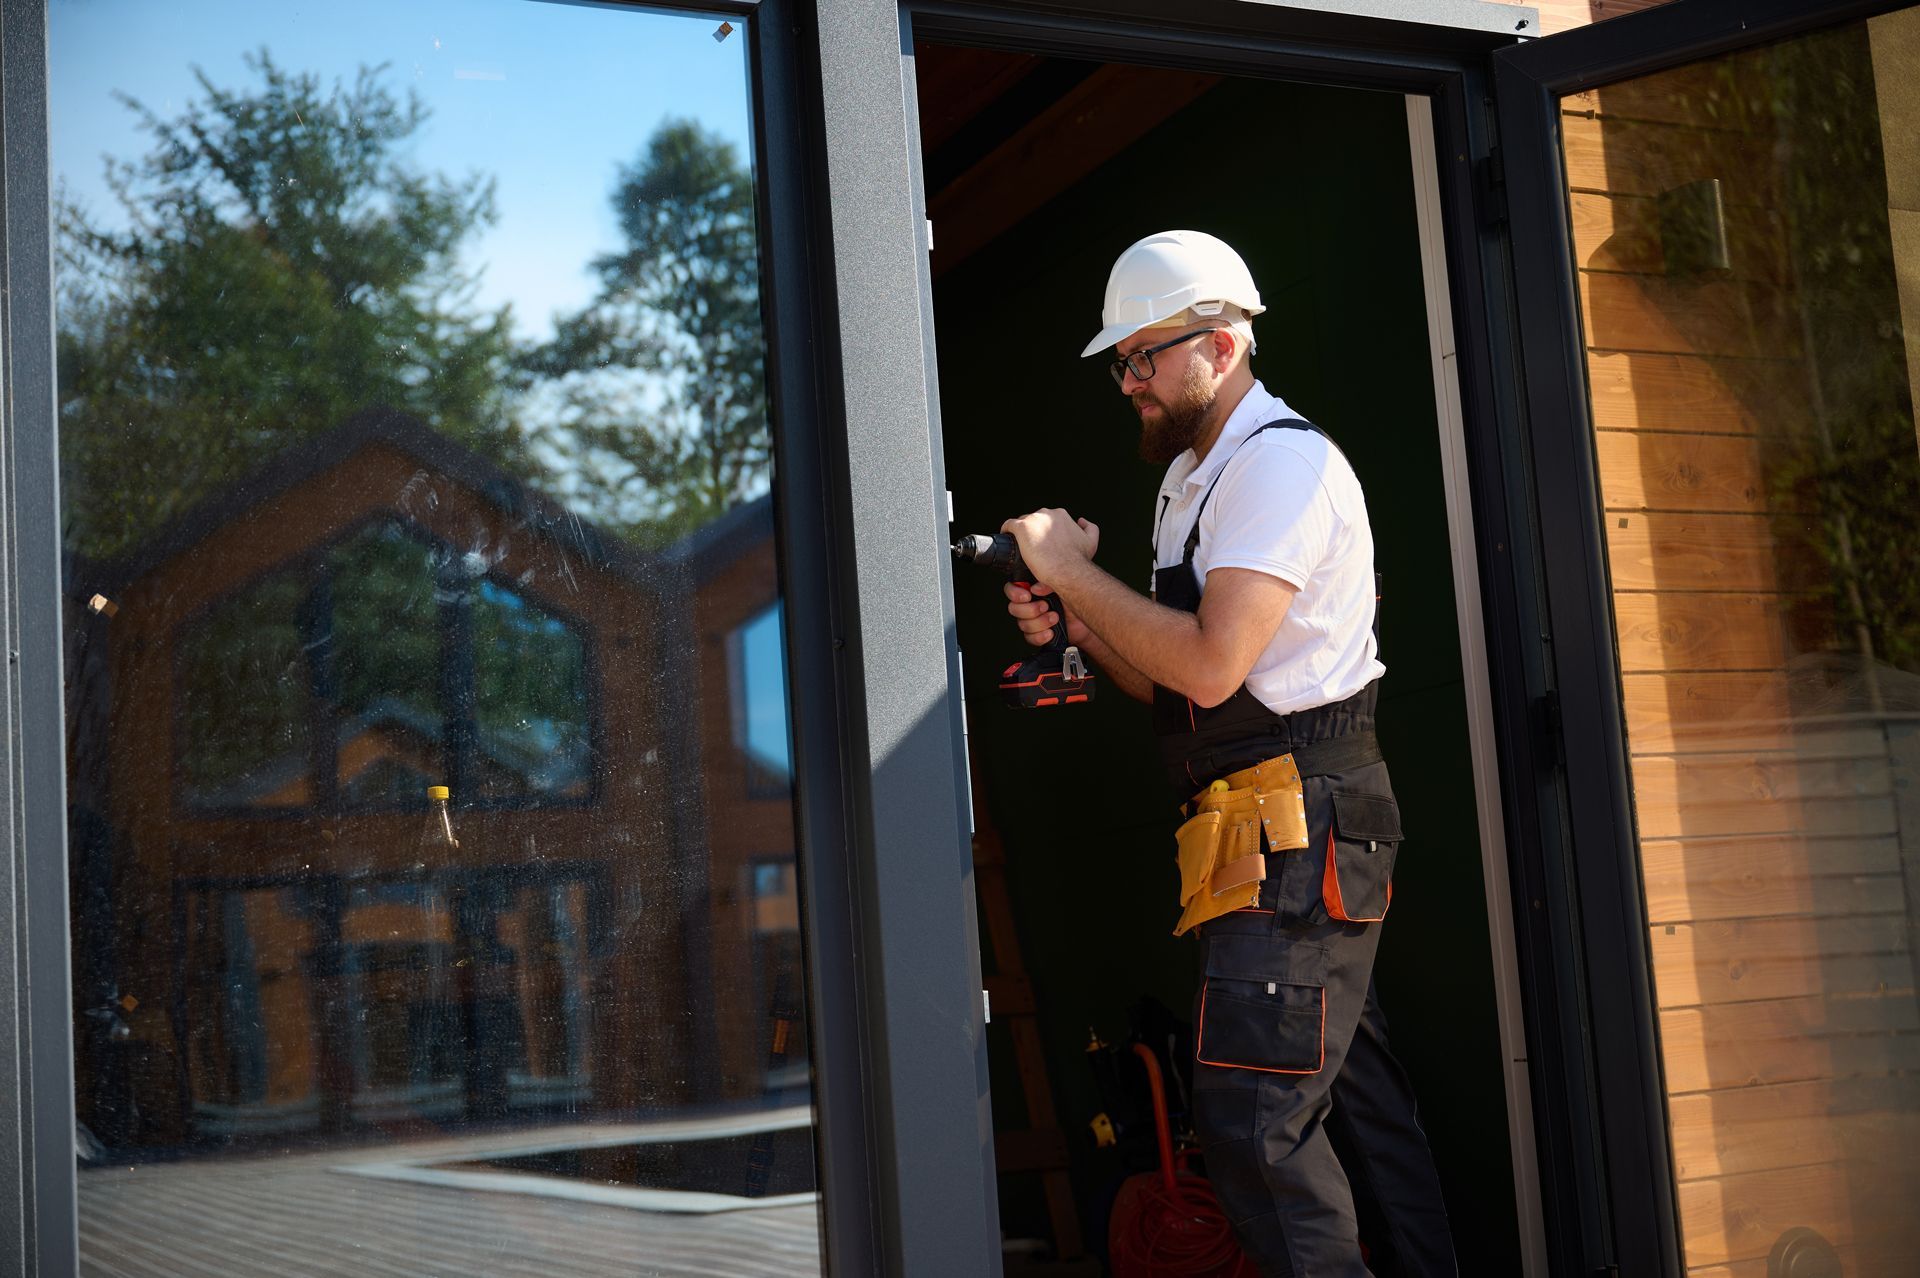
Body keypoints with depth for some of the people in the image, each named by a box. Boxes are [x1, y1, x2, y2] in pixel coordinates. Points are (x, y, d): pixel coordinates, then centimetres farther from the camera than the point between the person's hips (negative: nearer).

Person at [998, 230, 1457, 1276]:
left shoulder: (1281, 462, -11)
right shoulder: (1191, 482, 21)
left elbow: (1211, 666, -22)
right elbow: (1168, 687, 22)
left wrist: (1076, 570, -11)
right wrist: (1073, 624, 4)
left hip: (1298, 827, -10)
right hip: (1279, 839, 10)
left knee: (1251, 1117, -12)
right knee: (1355, 1097, 12)